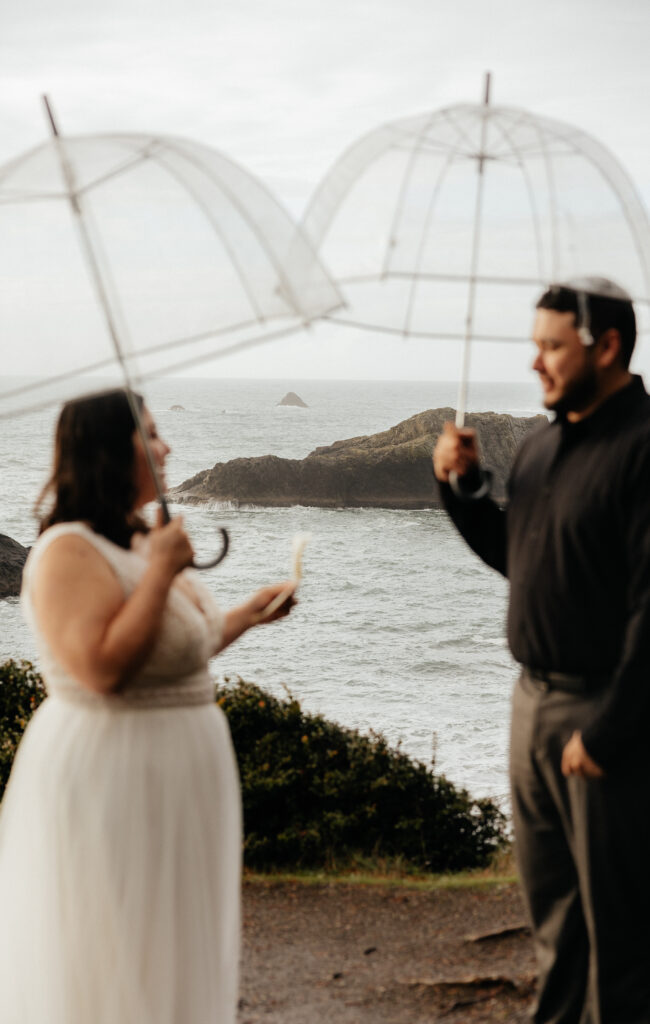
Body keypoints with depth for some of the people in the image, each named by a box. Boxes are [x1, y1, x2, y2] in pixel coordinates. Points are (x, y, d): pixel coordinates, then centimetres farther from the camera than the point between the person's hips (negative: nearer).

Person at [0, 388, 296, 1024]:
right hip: (109, 776, -10)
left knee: (173, 959, 17)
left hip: (171, 777, 10)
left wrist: (248, 614, 25)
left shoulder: (140, 543, 12)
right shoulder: (70, 553, -18)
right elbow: (104, 667, -29)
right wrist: (161, 571, -23)